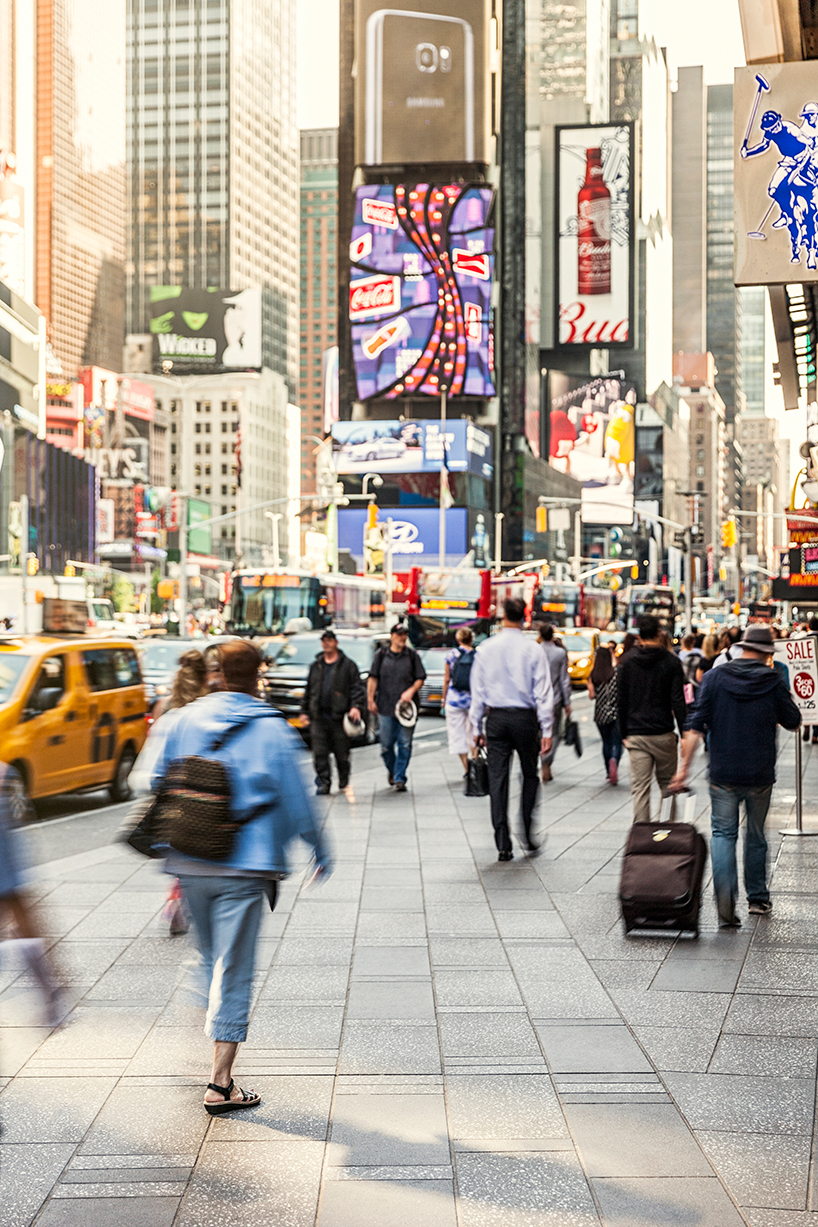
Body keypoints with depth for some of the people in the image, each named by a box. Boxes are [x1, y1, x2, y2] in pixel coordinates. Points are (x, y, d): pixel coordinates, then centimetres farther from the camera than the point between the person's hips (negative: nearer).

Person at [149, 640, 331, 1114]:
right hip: (244, 868, -4)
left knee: (211, 960, 22)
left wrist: (171, 849, 24)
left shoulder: (187, 720, 5)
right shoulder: (273, 731, -7)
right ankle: (221, 1084, 0)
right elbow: (296, 800, -5)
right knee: (234, 972, 0)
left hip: (190, 865, 4)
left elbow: (160, 785, 10)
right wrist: (321, 851, 10)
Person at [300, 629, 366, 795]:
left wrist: (356, 706, -15)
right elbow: (308, 690, 21)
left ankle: (343, 781, 22)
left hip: (339, 716, -3)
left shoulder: (348, 665, 4)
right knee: (319, 752, -4)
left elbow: (357, 688, -1)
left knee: (342, 752, 3)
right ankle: (323, 783, 1)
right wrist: (304, 711, 17)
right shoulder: (315, 666, 16)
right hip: (318, 717, 3)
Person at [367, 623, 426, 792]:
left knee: (405, 744, -4)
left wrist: (410, 691, -9)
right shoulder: (381, 655, 6)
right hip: (385, 707, 0)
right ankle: (392, 771, 30)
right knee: (386, 744, 5)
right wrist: (370, 699, 1)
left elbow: (420, 678, 8)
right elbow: (373, 678, 7)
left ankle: (399, 778, 2)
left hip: (406, 706, 0)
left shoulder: (412, 655, 6)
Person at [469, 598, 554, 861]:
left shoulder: (486, 649, 0)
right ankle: (528, 836, 13)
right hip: (525, 718, -1)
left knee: (497, 779, 3)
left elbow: (478, 691, 4)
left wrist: (477, 727, 11)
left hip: (496, 719, 1)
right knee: (530, 776, 15)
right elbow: (543, 692, -6)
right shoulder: (533, 650, -6)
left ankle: (502, 844, 0)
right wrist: (547, 729, -1)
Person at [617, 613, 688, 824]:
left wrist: (624, 733, 14)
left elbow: (622, 702, 7)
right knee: (667, 785, 13)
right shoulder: (671, 662, -4)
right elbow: (678, 702, -6)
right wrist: (685, 733, -1)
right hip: (663, 735, -1)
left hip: (636, 735, 1)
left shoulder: (628, 662, 3)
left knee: (640, 788, 1)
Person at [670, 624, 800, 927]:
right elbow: (793, 721, 5)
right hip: (760, 776, 0)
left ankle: (726, 907, -14)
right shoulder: (774, 681, -5)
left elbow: (696, 726, -6)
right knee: (756, 836, 18)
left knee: (723, 834, 2)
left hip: (723, 774, 0)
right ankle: (758, 899, 30)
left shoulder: (715, 677, -2)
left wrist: (684, 766, -4)